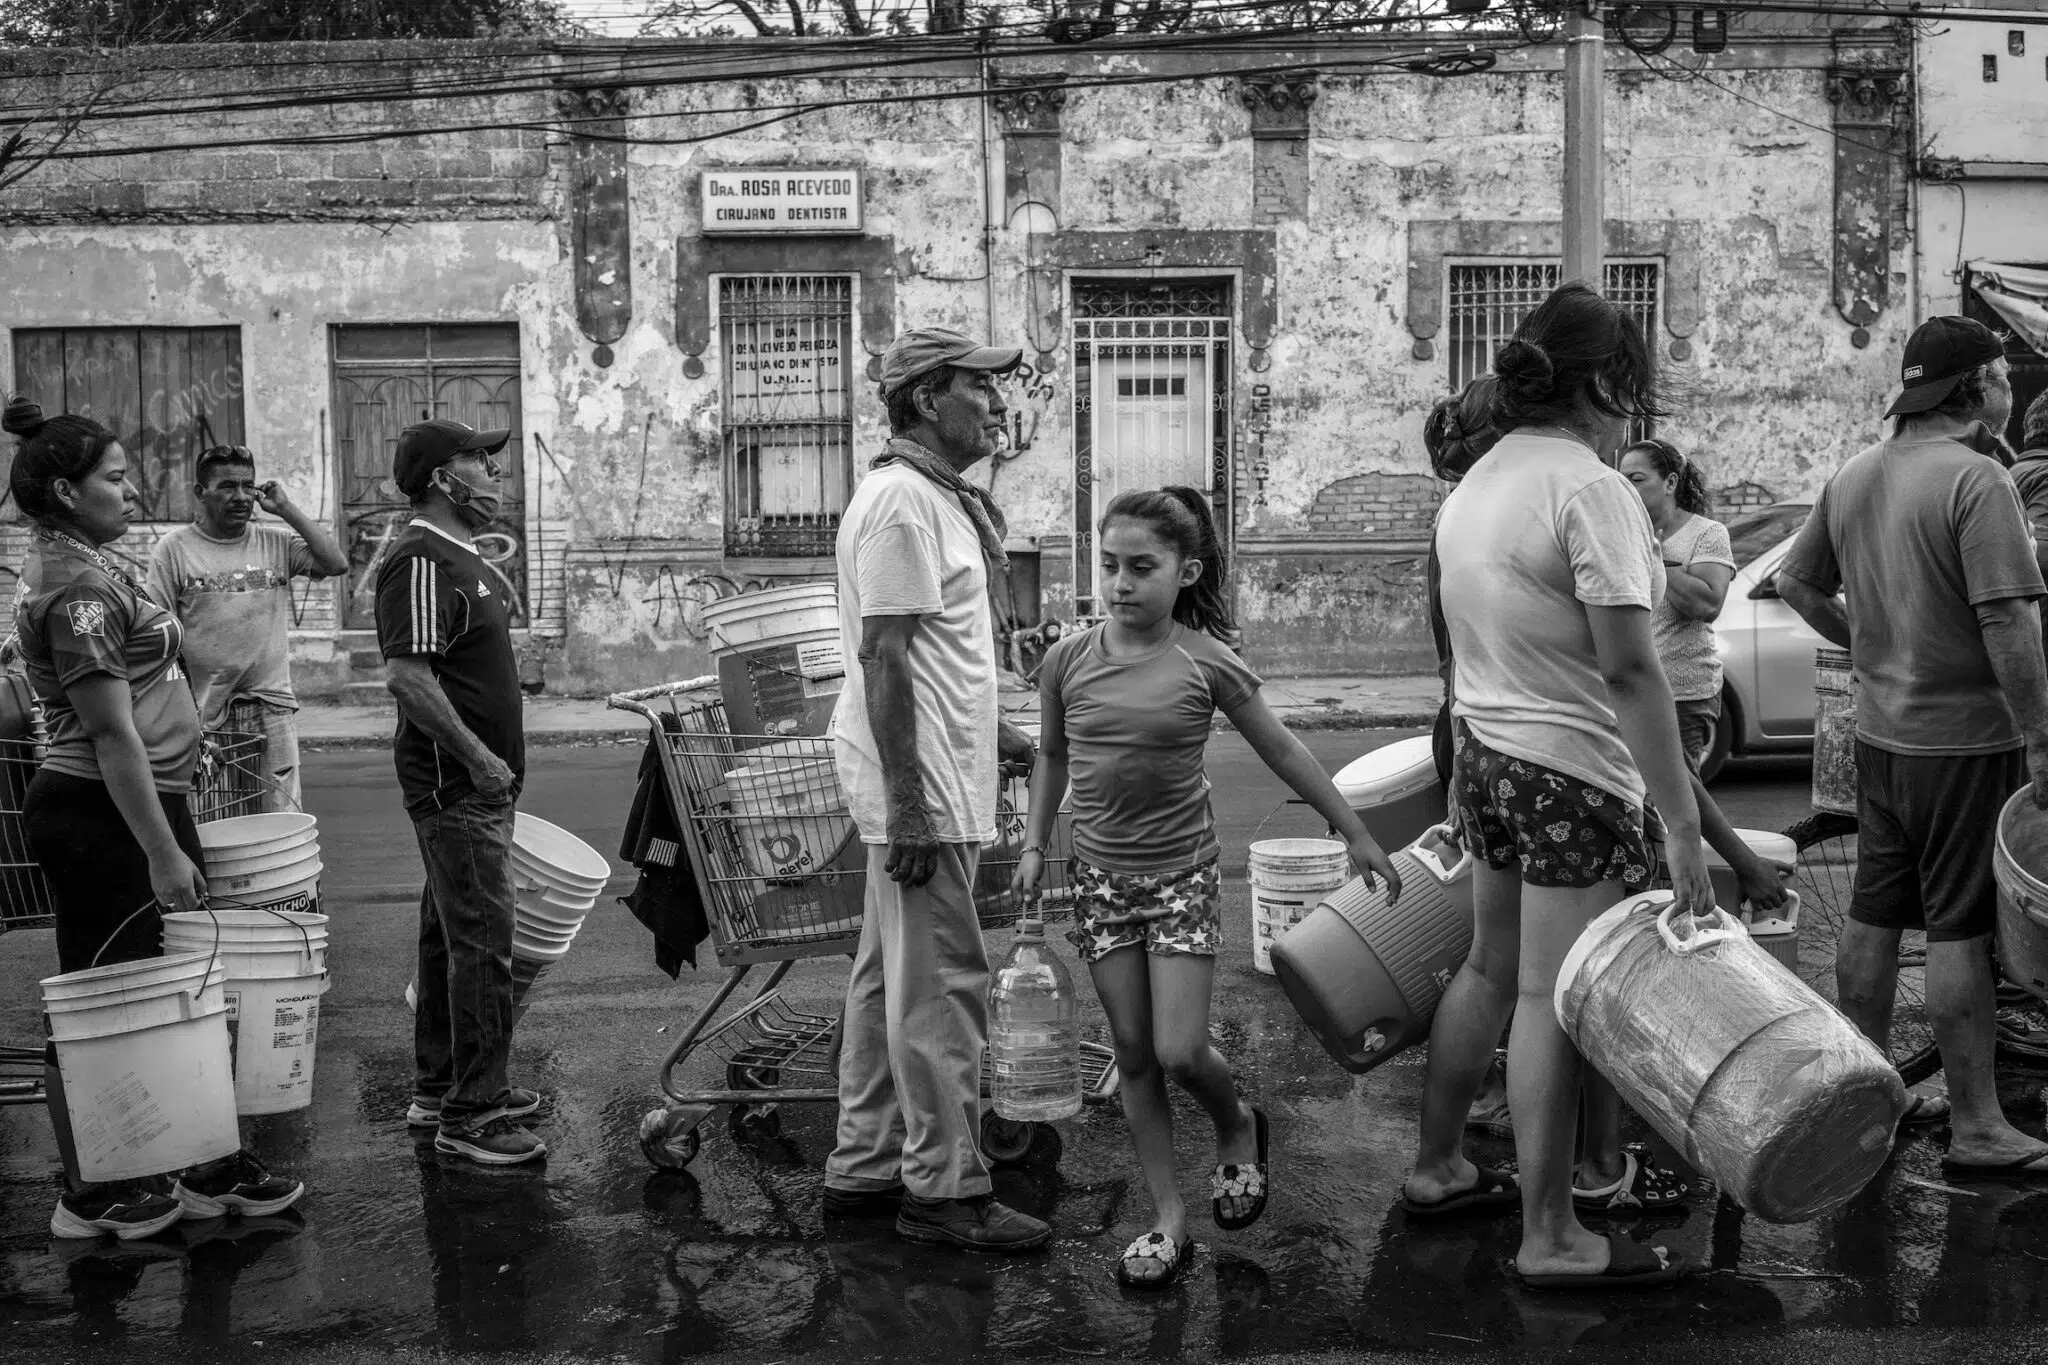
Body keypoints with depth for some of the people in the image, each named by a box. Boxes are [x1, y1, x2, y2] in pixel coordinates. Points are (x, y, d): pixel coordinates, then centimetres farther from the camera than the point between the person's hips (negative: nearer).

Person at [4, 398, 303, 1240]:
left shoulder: (75, 570, 15)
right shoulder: (78, 588, -17)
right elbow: (113, 734, -21)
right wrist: (162, 853, -21)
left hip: (133, 806, 10)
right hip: (103, 819, -10)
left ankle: (211, 1169, 22)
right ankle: (89, 1197, 14)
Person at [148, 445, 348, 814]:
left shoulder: (277, 544, 8)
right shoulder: (174, 550, 1)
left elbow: (336, 564, -5)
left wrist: (285, 509, -3)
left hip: (273, 706, 2)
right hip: (204, 715, -2)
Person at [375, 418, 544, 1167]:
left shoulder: (455, 556, 16)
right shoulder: (421, 560, -16)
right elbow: (408, 677, -24)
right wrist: (478, 756, -22)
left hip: (474, 779, 11)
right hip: (456, 782, -11)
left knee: (452, 934, 16)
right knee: (482, 941, -8)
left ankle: (438, 1087, 27)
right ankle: (469, 1115, -3)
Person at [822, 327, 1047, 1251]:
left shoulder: (938, 499, 17)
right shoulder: (902, 499, -15)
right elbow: (883, 658, -21)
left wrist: (994, 735, 24)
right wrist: (906, 802, -23)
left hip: (931, 785, 11)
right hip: (922, 790, -11)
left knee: (890, 981, 15)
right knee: (941, 989, -3)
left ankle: (864, 1169, 25)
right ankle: (946, 1190, 6)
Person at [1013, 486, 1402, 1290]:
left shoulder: (1208, 663, -11)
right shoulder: (1067, 661, -4)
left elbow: (1283, 753, 0)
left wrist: (1355, 834, 6)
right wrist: (1034, 844, 8)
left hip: (1182, 874, -3)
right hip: (1101, 877, 3)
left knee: (1180, 1052, -8)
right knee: (1133, 1056, 5)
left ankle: (1238, 1131, 26)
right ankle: (1168, 1221, 15)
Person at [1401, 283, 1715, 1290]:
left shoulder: (1476, 481, 10)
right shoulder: (1592, 491, -17)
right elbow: (1628, 669, -21)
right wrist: (1680, 825, -19)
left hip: (1484, 755, 9)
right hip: (1572, 772, -9)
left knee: (1490, 969, 20)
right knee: (1551, 998, -1)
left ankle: (1437, 1168, 33)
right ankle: (1549, 1239, 9)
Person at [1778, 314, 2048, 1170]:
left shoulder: (1853, 477, 7)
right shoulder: (1975, 479, -17)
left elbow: (1797, 584, 18)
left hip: (1879, 733, 8)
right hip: (1965, 738, -8)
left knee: (1872, 918, 15)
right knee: (1959, 934, -2)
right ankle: (1975, 1129, 6)